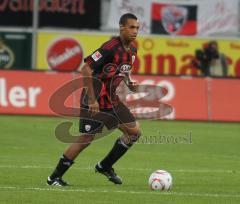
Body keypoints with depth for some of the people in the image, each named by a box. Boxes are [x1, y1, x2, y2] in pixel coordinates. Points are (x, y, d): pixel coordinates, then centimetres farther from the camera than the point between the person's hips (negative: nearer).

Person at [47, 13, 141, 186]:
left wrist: (129, 83, 2)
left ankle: (105, 167, 17)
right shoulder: (111, 47, -22)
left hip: (112, 99, 8)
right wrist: (92, 99, -24)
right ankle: (54, 177, 4)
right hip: (95, 101, -8)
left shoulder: (132, 49, 4)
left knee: (135, 132, 4)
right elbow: (86, 69, -25)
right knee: (86, 139, -8)